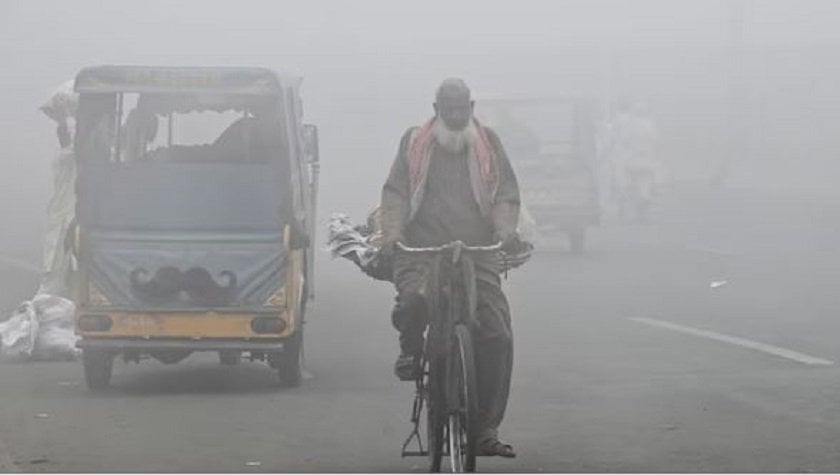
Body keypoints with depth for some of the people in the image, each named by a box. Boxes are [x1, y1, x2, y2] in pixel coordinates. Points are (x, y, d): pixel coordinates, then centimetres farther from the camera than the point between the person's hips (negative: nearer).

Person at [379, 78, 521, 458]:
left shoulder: (488, 144, 16)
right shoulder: (414, 143, 14)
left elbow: (506, 193, 12)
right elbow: (395, 192, 8)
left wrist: (505, 228, -8)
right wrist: (392, 232, -9)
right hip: (422, 249, -1)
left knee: (497, 337, -10)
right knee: (414, 299, -34)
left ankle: (486, 429, -2)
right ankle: (411, 350, 3)